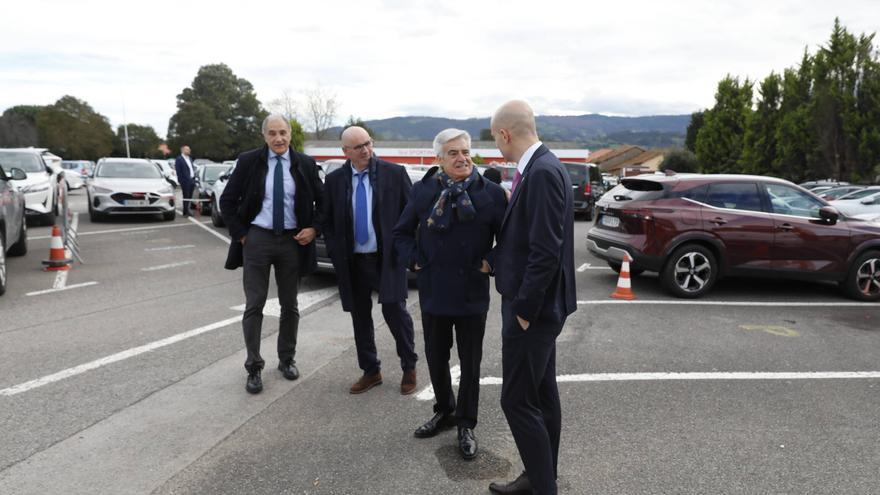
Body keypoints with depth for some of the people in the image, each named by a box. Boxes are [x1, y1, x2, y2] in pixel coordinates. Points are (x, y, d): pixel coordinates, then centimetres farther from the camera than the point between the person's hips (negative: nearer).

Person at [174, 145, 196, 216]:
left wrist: (194, 179, 12)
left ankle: (186, 210, 21)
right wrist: (180, 181, -13)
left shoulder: (190, 159, 18)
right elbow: (178, 172, -9)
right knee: (186, 197, -2)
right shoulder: (179, 159, -6)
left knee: (190, 197, 11)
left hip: (192, 180, 7)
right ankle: (185, 212, 4)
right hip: (185, 181, -7)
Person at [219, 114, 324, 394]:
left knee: (289, 305, 12)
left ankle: (286, 359, 29)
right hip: (257, 239, -1)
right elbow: (227, 200, 2)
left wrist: (314, 228, -3)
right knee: (254, 306, 2)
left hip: (293, 240, 2)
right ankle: (254, 368, 13)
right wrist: (240, 234, -4)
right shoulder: (249, 161, -3)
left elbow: (322, 201, 10)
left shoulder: (305, 164, 0)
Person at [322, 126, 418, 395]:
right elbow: (328, 221, 9)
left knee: (395, 312, -2)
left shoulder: (394, 173, -4)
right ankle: (370, 371, 26)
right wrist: (336, 255, 0)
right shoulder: (334, 180, 3)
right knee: (360, 318, 11)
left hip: (387, 259, -3)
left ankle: (409, 369, 19)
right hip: (352, 262, 3)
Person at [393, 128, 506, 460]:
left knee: (470, 363, 10)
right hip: (433, 291, 2)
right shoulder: (423, 191, -1)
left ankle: (466, 425, 26)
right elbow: (402, 233, 9)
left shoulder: (491, 193, -6)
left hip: (473, 293, -2)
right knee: (436, 358, 16)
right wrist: (414, 260, -3)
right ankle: (443, 411, 39)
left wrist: (491, 262, -11)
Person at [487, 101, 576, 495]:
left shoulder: (542, 172, -21)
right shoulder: (538, 167, 9)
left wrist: (524, 309, -19)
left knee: (518, 401, -1)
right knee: (542, 395, 18)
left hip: (533, 307, -10)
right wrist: (495, 263, 13)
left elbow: (546, 251, -24)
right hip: (537, 306, 10)